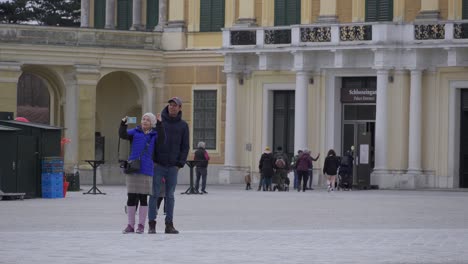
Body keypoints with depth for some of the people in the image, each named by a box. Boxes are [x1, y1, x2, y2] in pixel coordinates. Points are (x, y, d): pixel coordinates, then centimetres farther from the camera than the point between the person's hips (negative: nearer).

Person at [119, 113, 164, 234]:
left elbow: (161, 139, -13)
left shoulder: (154, 135, 8)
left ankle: (141, 225, 10)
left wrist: (159, 124, -21)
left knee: (143, 199, 3)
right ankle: (130, 225, 10)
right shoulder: (135, 132, 9)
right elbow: (123, 135, -8)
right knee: (131, 198, 3)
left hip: (146, 171, -1)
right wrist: (123, 123, -25)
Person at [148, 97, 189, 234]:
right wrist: (151, 161, -6)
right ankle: (152, 224, -2)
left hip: (173, 166, 2)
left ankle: (169, 225, 7)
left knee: (170, 196, 4)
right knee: (154, 194, -4)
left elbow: (185, 146, 7)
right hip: (158, 165, -2)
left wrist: (180, 164, -3)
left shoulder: (183, 126, 6)